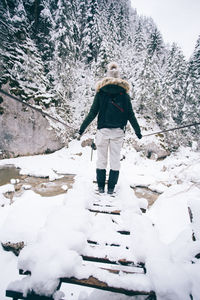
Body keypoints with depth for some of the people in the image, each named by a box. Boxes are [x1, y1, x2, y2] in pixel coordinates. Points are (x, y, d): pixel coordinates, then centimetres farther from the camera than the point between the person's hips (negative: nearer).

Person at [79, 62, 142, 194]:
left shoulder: (100, 91, 3)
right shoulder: (124, 93, 4)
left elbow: (93, 112, 0)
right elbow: (130, 115, 4)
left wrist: (83, 127, 9)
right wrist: (138, 131, 12)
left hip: (103, 130, 0)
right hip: (118, 131, 0)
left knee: (101, 159, 9)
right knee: (115, 160, 7)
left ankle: (101, 187, 16)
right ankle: (111, 188, 13)